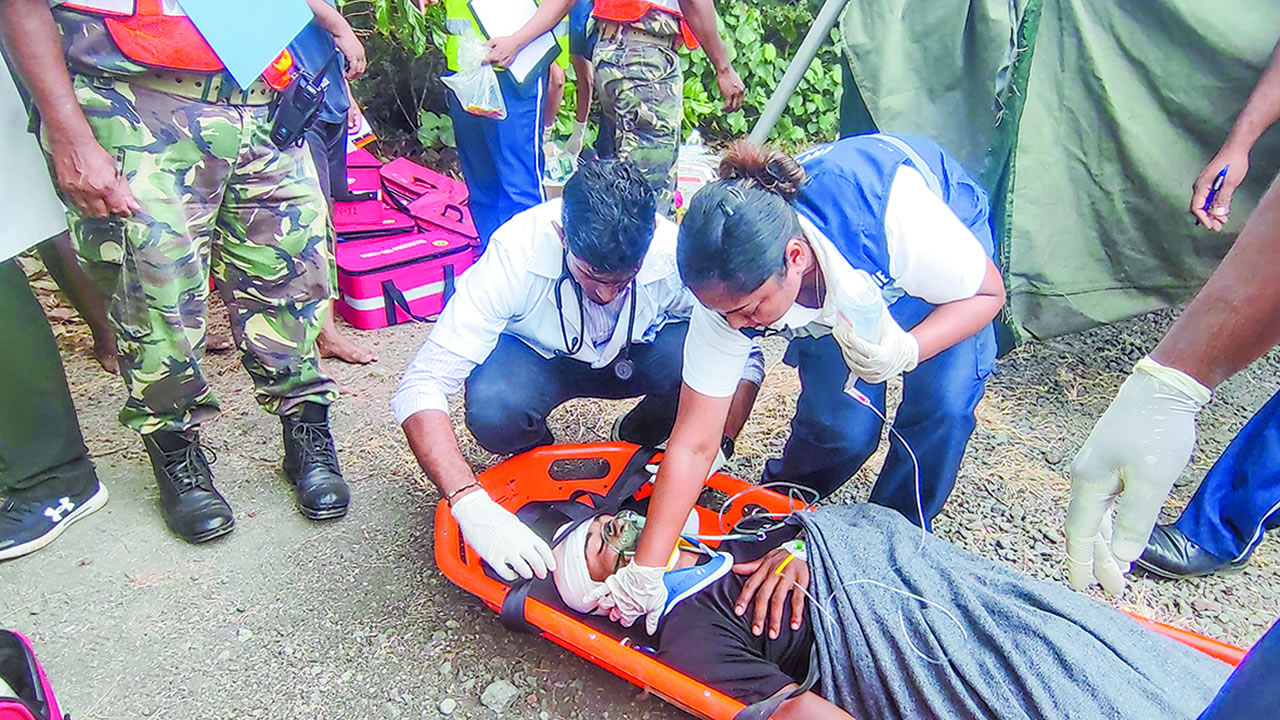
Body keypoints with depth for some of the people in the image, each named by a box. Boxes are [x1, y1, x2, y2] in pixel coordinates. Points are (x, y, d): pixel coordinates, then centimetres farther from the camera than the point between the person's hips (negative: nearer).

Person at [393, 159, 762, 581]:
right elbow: (420, 388, -36)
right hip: (536, 357, -1)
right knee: (493, 409, -35)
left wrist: (712, 451, -34)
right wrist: (473, 508, -49)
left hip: (635, 357, 2)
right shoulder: (516, 254, -34)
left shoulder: (677, 255, -30)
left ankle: (636, 440, 2)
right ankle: (534, 453, 3)